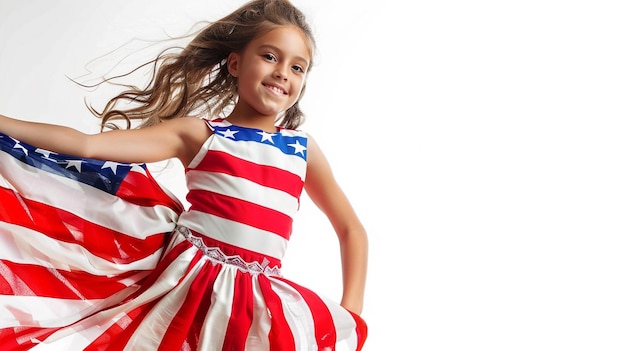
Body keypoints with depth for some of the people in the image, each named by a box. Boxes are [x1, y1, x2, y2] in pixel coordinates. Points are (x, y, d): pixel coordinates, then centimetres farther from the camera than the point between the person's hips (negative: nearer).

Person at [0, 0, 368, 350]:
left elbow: (351, 228, 13)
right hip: (180, 281, -2)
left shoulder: (303, 148, 8)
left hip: (255, 304, 2)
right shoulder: (199, 134, 2)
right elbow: (85, 144, -4)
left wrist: (350, 313, 1)